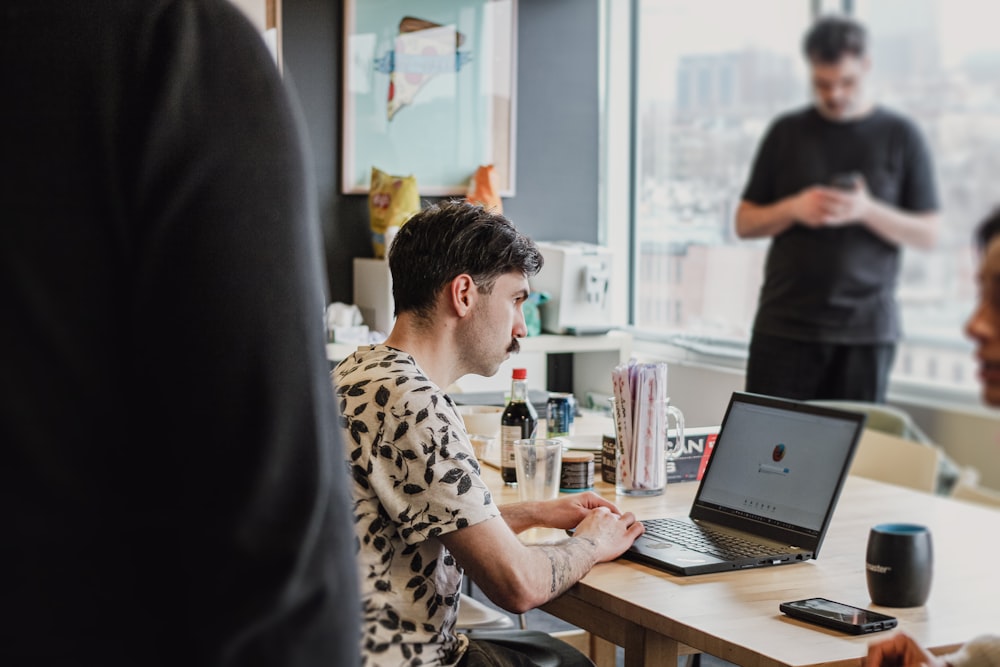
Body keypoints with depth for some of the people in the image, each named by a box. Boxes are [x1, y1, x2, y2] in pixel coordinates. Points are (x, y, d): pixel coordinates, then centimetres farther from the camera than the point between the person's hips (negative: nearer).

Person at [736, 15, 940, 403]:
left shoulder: (899, 135, 6)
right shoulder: (787, 133, 10)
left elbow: (927, 234, 4)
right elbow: (745, 224, 11)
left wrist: (869, 211, -14)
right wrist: (793, 209, -9)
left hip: (866, 329, -1)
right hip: (785, 325, 1)